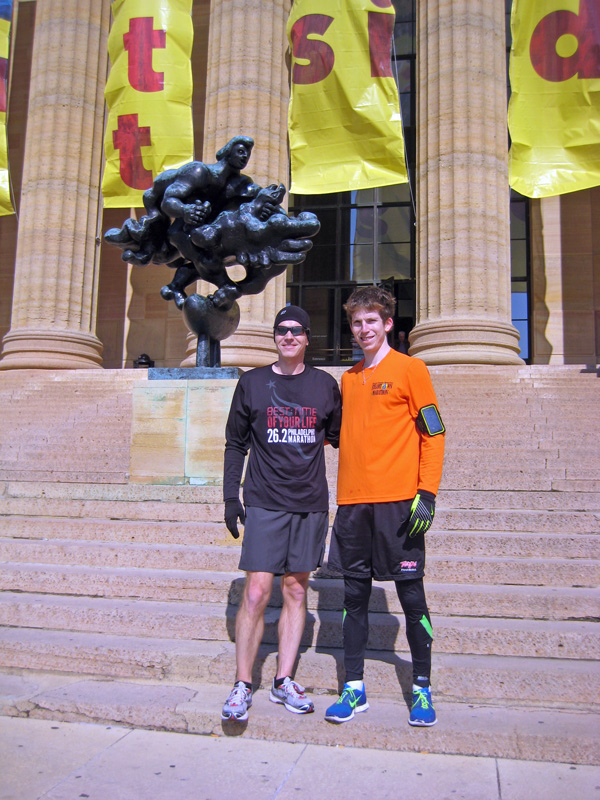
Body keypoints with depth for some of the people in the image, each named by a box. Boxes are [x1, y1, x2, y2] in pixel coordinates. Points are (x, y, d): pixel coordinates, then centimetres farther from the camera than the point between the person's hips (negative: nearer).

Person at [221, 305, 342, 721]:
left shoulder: (326, 385, 8)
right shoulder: (252, 383, 5)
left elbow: (339, 437, 16)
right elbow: (235, 443, 7)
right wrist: (231, 496, 2)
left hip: (311, 504, 2)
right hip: (265, 503, -2)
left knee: (296, 590, 8)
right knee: (257, 592, -6)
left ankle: (284, 681, 19)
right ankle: (243, 685, 8)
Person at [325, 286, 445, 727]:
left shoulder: (410, 369, -1)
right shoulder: (348, 378, 16)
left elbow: (433, 434, -4)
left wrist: (427, 495, -13)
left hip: (398, 501, -5)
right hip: (353, 501, 5)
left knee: (411, 595, 3)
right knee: (355, 595, 8)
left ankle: (422, 689, 18)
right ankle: (354, 688, 19)